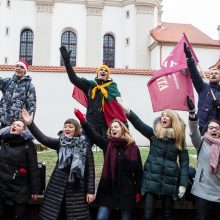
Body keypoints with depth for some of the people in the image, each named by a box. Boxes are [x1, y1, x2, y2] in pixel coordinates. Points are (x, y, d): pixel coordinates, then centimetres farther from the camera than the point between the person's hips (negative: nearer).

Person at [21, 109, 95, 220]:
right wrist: (30, 123, -23)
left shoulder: (85, 146, -3)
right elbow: (43, 138, -11)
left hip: (77, 188, -2)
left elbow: (90, 169, -4)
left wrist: (90, 191, -9)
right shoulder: (60, 143, 4)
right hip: (57, 187, 3)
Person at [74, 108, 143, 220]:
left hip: (126, 190, -1)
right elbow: (92, 134, -11)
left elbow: (138, 170, -1)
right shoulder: (107, 143, 2)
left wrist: (138, 192, -3)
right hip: (108, 189, 1)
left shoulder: (133, 147, -2)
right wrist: (82, 119, -24)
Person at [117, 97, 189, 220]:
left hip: (170, 183, 1)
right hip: (152, 181, -1)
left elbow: (184, 162, 1)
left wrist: (183, 184, -6)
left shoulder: (179, 139, 2)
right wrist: (128, 111, -34)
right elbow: (139, 124, -17)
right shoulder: (154, 133, 0)